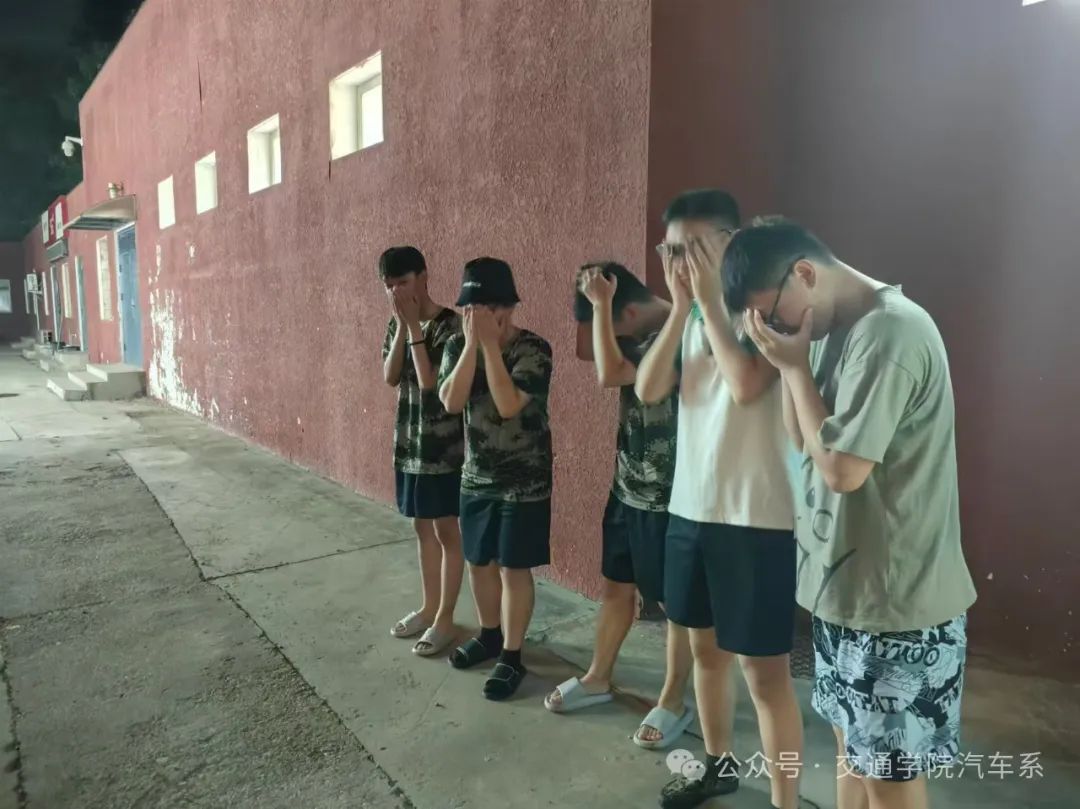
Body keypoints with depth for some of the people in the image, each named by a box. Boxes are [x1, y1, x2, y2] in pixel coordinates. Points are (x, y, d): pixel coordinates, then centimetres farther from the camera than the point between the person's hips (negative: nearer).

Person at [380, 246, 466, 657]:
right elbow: (390, 376, -4)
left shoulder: (449, 323, -14)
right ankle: (428, 607, 30)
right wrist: (402, 326, -12)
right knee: (422, 527, 16)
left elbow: (428, 381, -21)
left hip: (443, 445, -7)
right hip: (408, 441, 7)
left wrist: (415, 326, -19)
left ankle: (445, 618, 16)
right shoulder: (396, 325, 8)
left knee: (446, 530, 3)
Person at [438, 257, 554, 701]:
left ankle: (512, 655, 19)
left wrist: (491, 343, -26)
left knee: (513, 568, 3)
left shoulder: (533, 349, -16)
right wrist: (472, 343, -21)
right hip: (476, 477, 6)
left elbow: (508, 404, -28)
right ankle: (489, 635, 39)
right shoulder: (458, 345, -1)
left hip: (524, 481, -5)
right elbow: (452, 401, -16)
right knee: (479, 562, 17)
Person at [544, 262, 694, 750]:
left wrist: (599, 303, -23)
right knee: (616, 586, 19)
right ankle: (598, 678, 36)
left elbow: (609, 374, -32)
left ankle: (674, 701, 26)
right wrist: (595, 306, -2)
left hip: (667, 496, -9)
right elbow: (585, 352, 13)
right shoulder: (637, 332, 6)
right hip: (627, 486, 9)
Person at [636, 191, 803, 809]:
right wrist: (681, 307, -8)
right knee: (706, 646, 20)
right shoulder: (692, 316, 10)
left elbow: (746, 386, -28)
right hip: (690, 509, 7)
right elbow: (649, 390, -2)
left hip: (756, 518, -7)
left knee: (764, 669, 2)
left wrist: (709, 300, -17)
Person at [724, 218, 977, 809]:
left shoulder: (890, 333, -22)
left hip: (896, 602, -9)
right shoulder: (835, 330, 7)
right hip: (848, 586, 9)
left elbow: (841, 467, -25)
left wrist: (796, 365, -15)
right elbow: (803, 439, 10)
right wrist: (790, 364, -4)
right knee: (853, 750, 22)